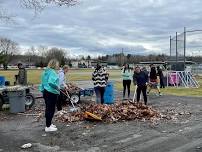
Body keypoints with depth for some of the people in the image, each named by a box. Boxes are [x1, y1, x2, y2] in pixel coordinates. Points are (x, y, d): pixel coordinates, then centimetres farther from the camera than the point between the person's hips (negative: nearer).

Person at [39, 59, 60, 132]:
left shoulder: (45, 71, 12)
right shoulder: (52, 72, -18)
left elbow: (44, 82, 17)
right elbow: (51, 82, -33)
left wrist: (43, 89, 24)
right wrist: (57, 87, -19)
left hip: (46, 92, 10)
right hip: (52, 93, -10)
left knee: (48, 109, 18)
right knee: (51, 109, -2)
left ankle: (49, 124, 30)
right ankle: (48, 127, 3)